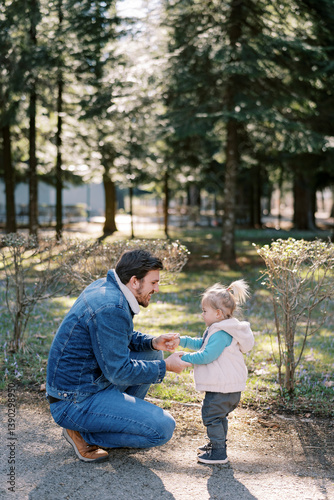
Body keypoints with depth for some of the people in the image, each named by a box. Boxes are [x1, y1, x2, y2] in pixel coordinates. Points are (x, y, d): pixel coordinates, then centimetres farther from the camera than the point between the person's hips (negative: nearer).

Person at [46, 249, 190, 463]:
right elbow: (119, 371, -22)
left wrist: (152, 342, 2)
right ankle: (84, 433, -3)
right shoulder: (111, 308, -25)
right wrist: (165, 367, -10)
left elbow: (119, 338, 20)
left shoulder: (105, 286, 5)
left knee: (151, 355, 17)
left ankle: (118, 421, 16)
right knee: (163, 428, -14)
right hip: (74, 403, -10)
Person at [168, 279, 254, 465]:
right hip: (229, 386, 11)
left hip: (222, 387, -11)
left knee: (211, 415, -5)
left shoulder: (222, 334, -22)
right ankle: (217, 443, 39)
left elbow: (207, 356, -26)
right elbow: (201, 344, 23)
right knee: (219, 415, 24)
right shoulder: (220, 330, 14)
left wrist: (185, 358, -16)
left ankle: (219, 452, -1)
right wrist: (181, 341, 16)